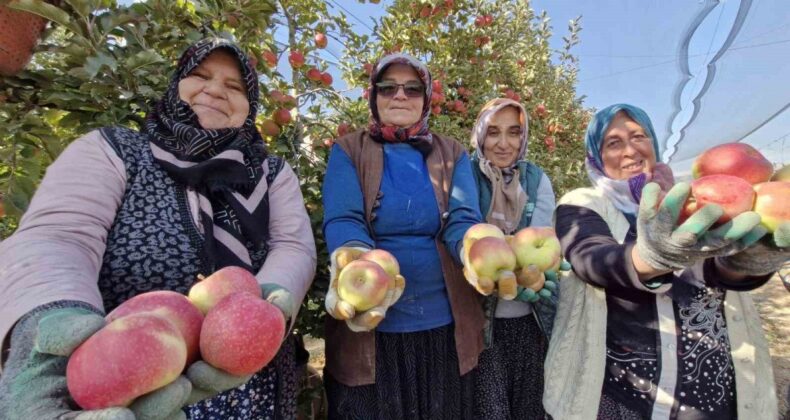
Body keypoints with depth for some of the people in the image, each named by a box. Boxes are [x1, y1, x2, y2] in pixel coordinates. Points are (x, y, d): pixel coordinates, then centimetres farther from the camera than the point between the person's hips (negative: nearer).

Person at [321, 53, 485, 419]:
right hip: (368, 328, -1)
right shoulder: (348, 152, 0)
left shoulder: (452, 155, 5)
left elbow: (462, 220, -8)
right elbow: (342, 220, -14)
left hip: (444, 327, 2)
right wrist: (354, 264, -36)